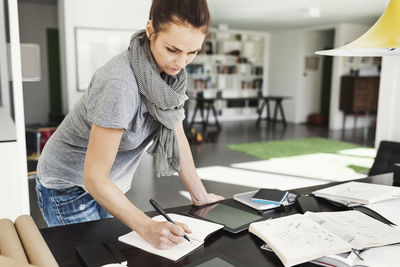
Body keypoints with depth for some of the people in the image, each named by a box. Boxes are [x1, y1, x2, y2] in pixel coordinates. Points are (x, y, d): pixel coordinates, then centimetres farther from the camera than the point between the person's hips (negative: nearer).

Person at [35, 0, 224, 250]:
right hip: (69, 189, -7)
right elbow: (94, 177, -30)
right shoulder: (120, 83, -34)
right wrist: (149, 228, -36)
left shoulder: (170, 71, -10)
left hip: (108, 186, 7)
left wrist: (201, 197, 1)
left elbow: (177, 138, -1)